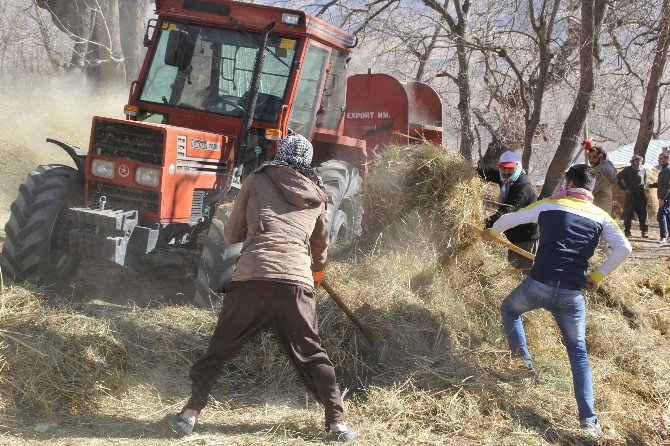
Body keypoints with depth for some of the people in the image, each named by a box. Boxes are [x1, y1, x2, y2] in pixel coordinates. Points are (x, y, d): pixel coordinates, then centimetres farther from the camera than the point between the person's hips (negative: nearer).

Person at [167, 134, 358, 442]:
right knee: (311, 355, 14)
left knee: (220, 347, 11)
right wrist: (319, 268, 59)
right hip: (297, 282, 2)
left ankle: (190, 413, 11)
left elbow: (232, 234, 20)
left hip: (252, 278, -2)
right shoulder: (316, 197, 22)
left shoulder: (257, 181, 14)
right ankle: (337, 422, 16)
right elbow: (321, 243, 39)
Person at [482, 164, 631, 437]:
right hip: (572, 295, 2)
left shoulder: (550, 205, 6)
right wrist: (597, 276, 9)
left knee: (509, 310, 30)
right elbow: (623, 248, -1)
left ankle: (525, 366, 18)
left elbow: (508, 220, 15)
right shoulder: (600, 217, 10)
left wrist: (492, 233, 37)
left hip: (538, 285, -2)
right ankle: (589, 419, 5)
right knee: (578, 352, 14)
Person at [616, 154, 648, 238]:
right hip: (630, 194, -3)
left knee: (642, 213, 1)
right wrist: (624, 188, -5)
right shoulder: (627, 170, -3)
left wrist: (644, 185, 12)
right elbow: (618, 178, -1)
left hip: (641, 195, 3)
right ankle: (627, 230, 9)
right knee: (628, 213, 0)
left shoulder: (643, 170, 8)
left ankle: (644, 231, 7)